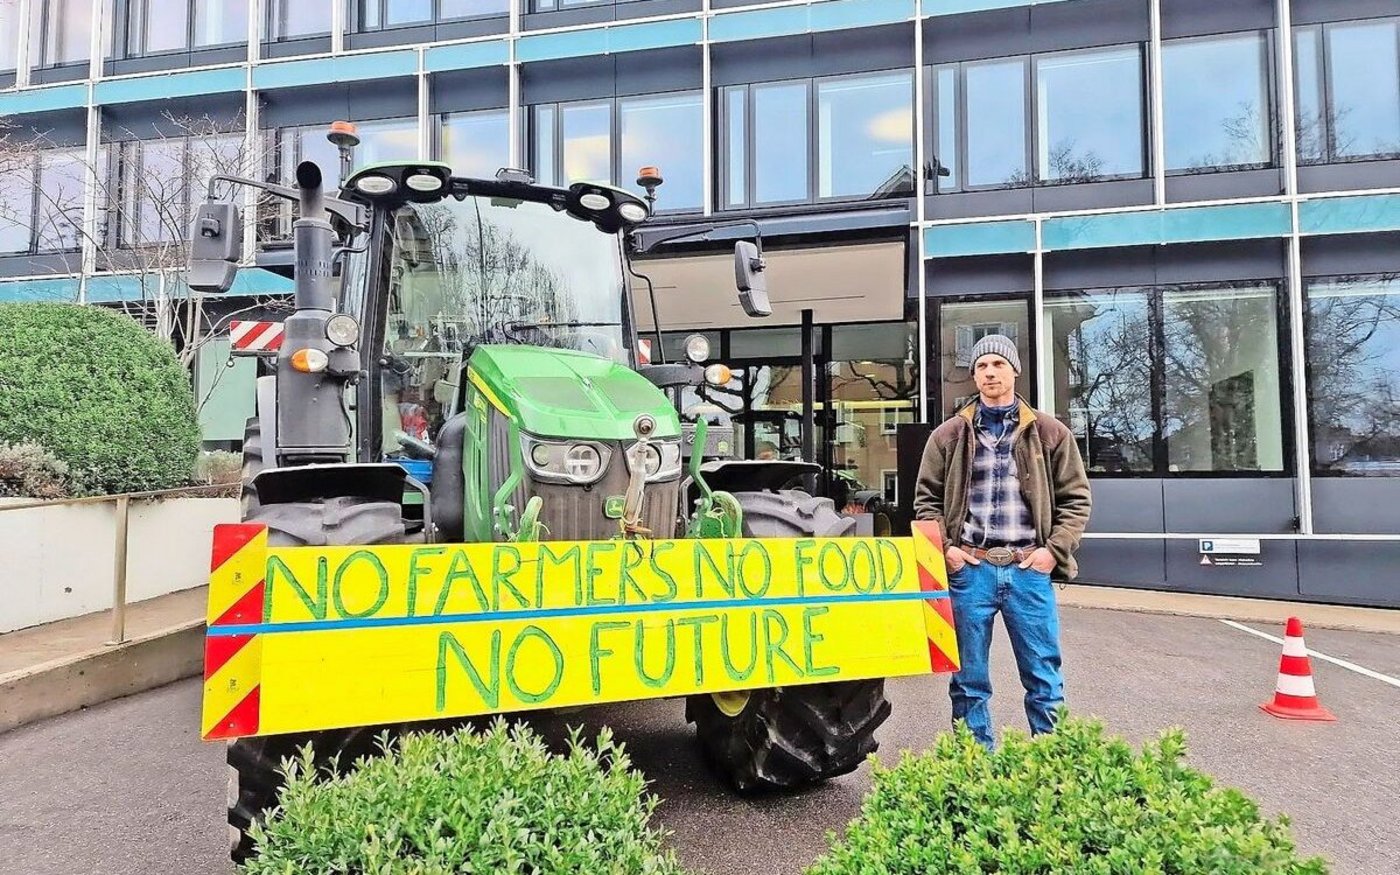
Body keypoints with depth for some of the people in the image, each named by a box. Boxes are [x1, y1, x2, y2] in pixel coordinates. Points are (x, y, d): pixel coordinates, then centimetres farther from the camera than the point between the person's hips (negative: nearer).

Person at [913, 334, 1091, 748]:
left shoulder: (1050, 432, 7)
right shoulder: (949, 435, 7)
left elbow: (1075, 498, 8)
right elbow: (927, 499, 10)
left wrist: (1054, 549, -4)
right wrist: (945, 548, -3)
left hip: (1029, 570, 0)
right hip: (970, 570, 1)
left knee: (1045, 681, 5)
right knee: (969, 681, 8)